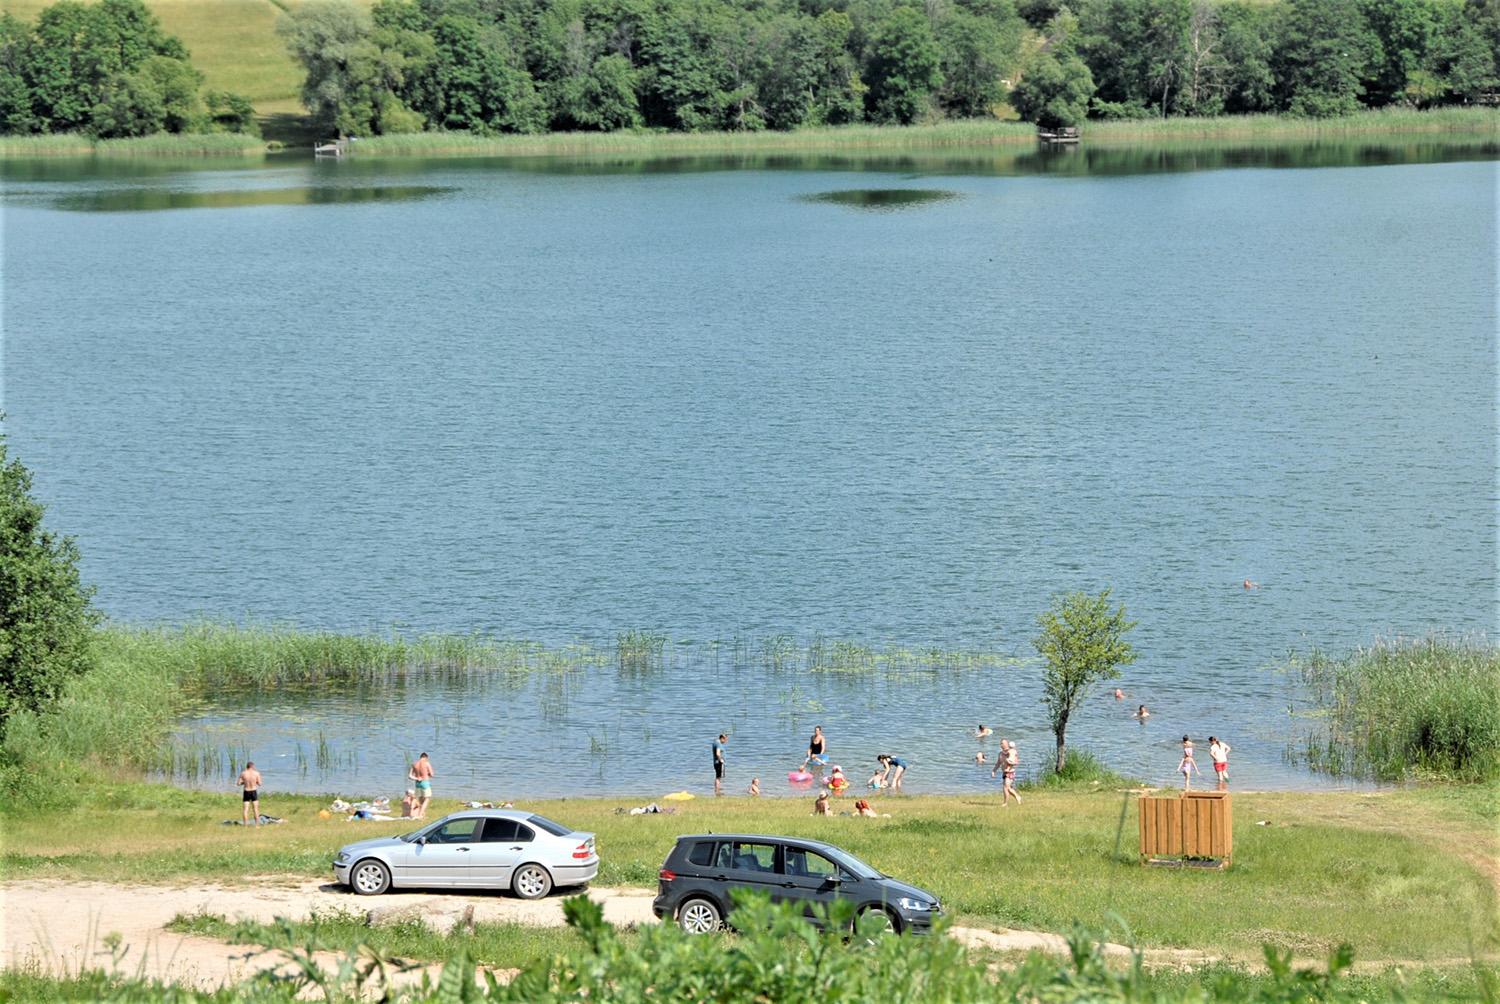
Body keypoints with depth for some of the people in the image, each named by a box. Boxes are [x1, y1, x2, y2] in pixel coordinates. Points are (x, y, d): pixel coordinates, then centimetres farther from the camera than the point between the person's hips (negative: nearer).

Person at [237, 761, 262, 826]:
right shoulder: (256, 773, -7)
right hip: (254, 792, 0)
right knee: (255, 809, 9)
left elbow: (238, 783, -4)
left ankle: (245, 825, 2)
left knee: (245, 810, 5)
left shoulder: (243, 773, -6)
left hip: (246, 792, 0)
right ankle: (257, 825, 10)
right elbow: (259, 784, -2)